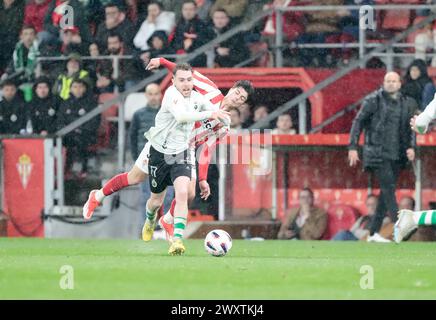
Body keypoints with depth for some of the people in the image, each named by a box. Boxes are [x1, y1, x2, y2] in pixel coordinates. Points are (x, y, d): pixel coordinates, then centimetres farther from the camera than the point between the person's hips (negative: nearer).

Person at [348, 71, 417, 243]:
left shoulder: (406, 103, 11)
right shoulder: (373, 101, -2)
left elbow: (410, 128, 18)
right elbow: (358, 122, -1)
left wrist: (411, 146, 1)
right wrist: (353, 147, -7)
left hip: (396, 154, 5)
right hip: (377, 151, -5)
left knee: (386, 191, 6)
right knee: (388, 187, -17)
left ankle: (374, 232, 11)